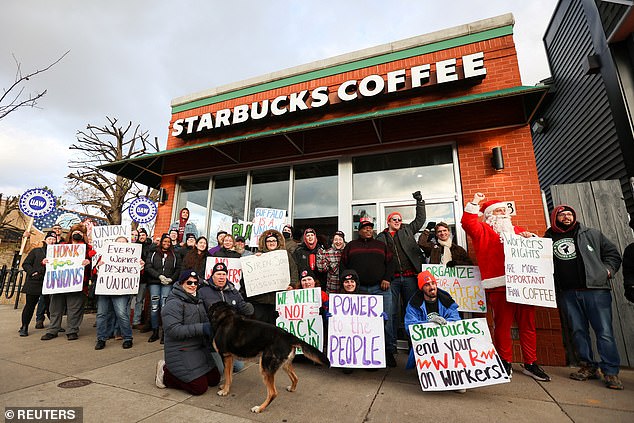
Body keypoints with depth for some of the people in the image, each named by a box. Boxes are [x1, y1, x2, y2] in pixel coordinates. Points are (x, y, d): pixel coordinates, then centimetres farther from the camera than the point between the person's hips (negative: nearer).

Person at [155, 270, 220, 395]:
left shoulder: (198, 301, 11)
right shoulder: (173, 303, -15)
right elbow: (173, 330, -24)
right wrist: (201, 328, -27)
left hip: (200, 349, 8)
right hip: (181, 352, -8)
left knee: (215, 379, 9)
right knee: (200, 388, -8)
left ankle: (176, 372, 23)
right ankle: (165, 374, 9)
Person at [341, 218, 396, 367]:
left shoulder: (381, 245, 16)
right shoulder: (351, 246, 13)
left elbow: (390, 263, 10)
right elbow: (343, 265, 9)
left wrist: (386, 278, -3)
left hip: (380, 288, 0)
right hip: (358, 289, 0)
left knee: (385, 319, -1)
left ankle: (388, 351, 13)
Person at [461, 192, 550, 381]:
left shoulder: (517, 230, 25)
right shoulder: (483, 230, 8)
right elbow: (467, 223, -11)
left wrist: (531, 237, 8)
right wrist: (474, 203, -9)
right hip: (499, 286, -5)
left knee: (528, 325, 8)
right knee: (502, 325, 0)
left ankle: (530, 363, 20)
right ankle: (505, 363, 13)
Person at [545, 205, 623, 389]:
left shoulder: (591, 234, 11)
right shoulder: (548, 239, 9)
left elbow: (613, 253, 15)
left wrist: (608, 270, 0)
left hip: (596, 289, -1)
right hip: (568, 293, 1)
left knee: (604, 331, -2)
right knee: (578, 331, 8)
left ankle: (611, 372, 9)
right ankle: (589, 367, 19)